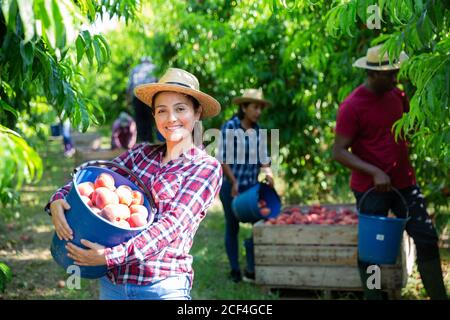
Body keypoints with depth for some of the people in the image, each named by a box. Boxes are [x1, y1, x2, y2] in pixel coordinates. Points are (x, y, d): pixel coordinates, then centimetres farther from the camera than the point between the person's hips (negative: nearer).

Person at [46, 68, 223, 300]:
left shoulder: (207, 167, -6)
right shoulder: (142, 154, 8)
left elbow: (173, 223, -15)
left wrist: (112, 256, -23)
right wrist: (58, 200, -15)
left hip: (163, 286, -4)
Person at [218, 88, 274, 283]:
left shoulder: (257, 129, 3)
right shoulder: (230, 127, -12)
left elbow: (262, 157, 7)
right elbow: (223, 159, -14)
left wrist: (268, 172, -11)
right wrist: (234, 182, -14)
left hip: (251, 185, 4)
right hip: (230, 185, -4)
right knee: (232, 227, 8)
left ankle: (251, 270, 3)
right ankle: (235, 270, 19)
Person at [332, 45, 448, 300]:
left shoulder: (397, 95, 6)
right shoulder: (351, 106, -14)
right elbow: (339, 152, -16)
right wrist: (374, 172, -26)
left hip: (404, 183, 6)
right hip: (370, 189, -6)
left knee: (427, 239, 5)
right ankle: (373, 296, 15)